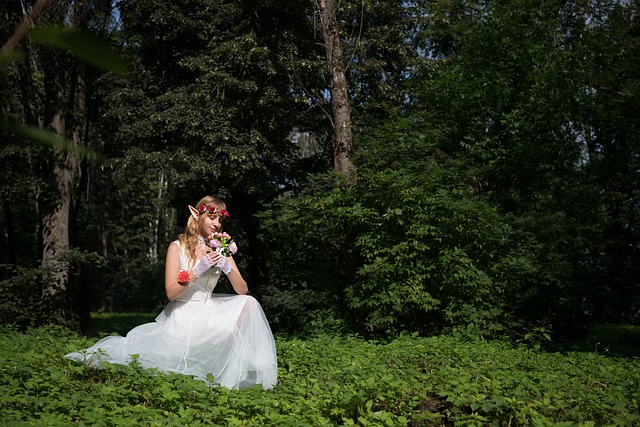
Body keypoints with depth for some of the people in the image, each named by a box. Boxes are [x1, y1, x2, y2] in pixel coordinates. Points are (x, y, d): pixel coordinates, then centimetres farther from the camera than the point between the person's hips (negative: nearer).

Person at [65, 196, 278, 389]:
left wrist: (227, 267, -17)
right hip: (182, 316, -4)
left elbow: (243, 291, 1)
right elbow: (171, 292, -13)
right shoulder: (178, 247, -6)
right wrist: (199, 269, -22)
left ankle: (241, 372, -7)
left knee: (248, 304, -16)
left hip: (208, 313, 4)